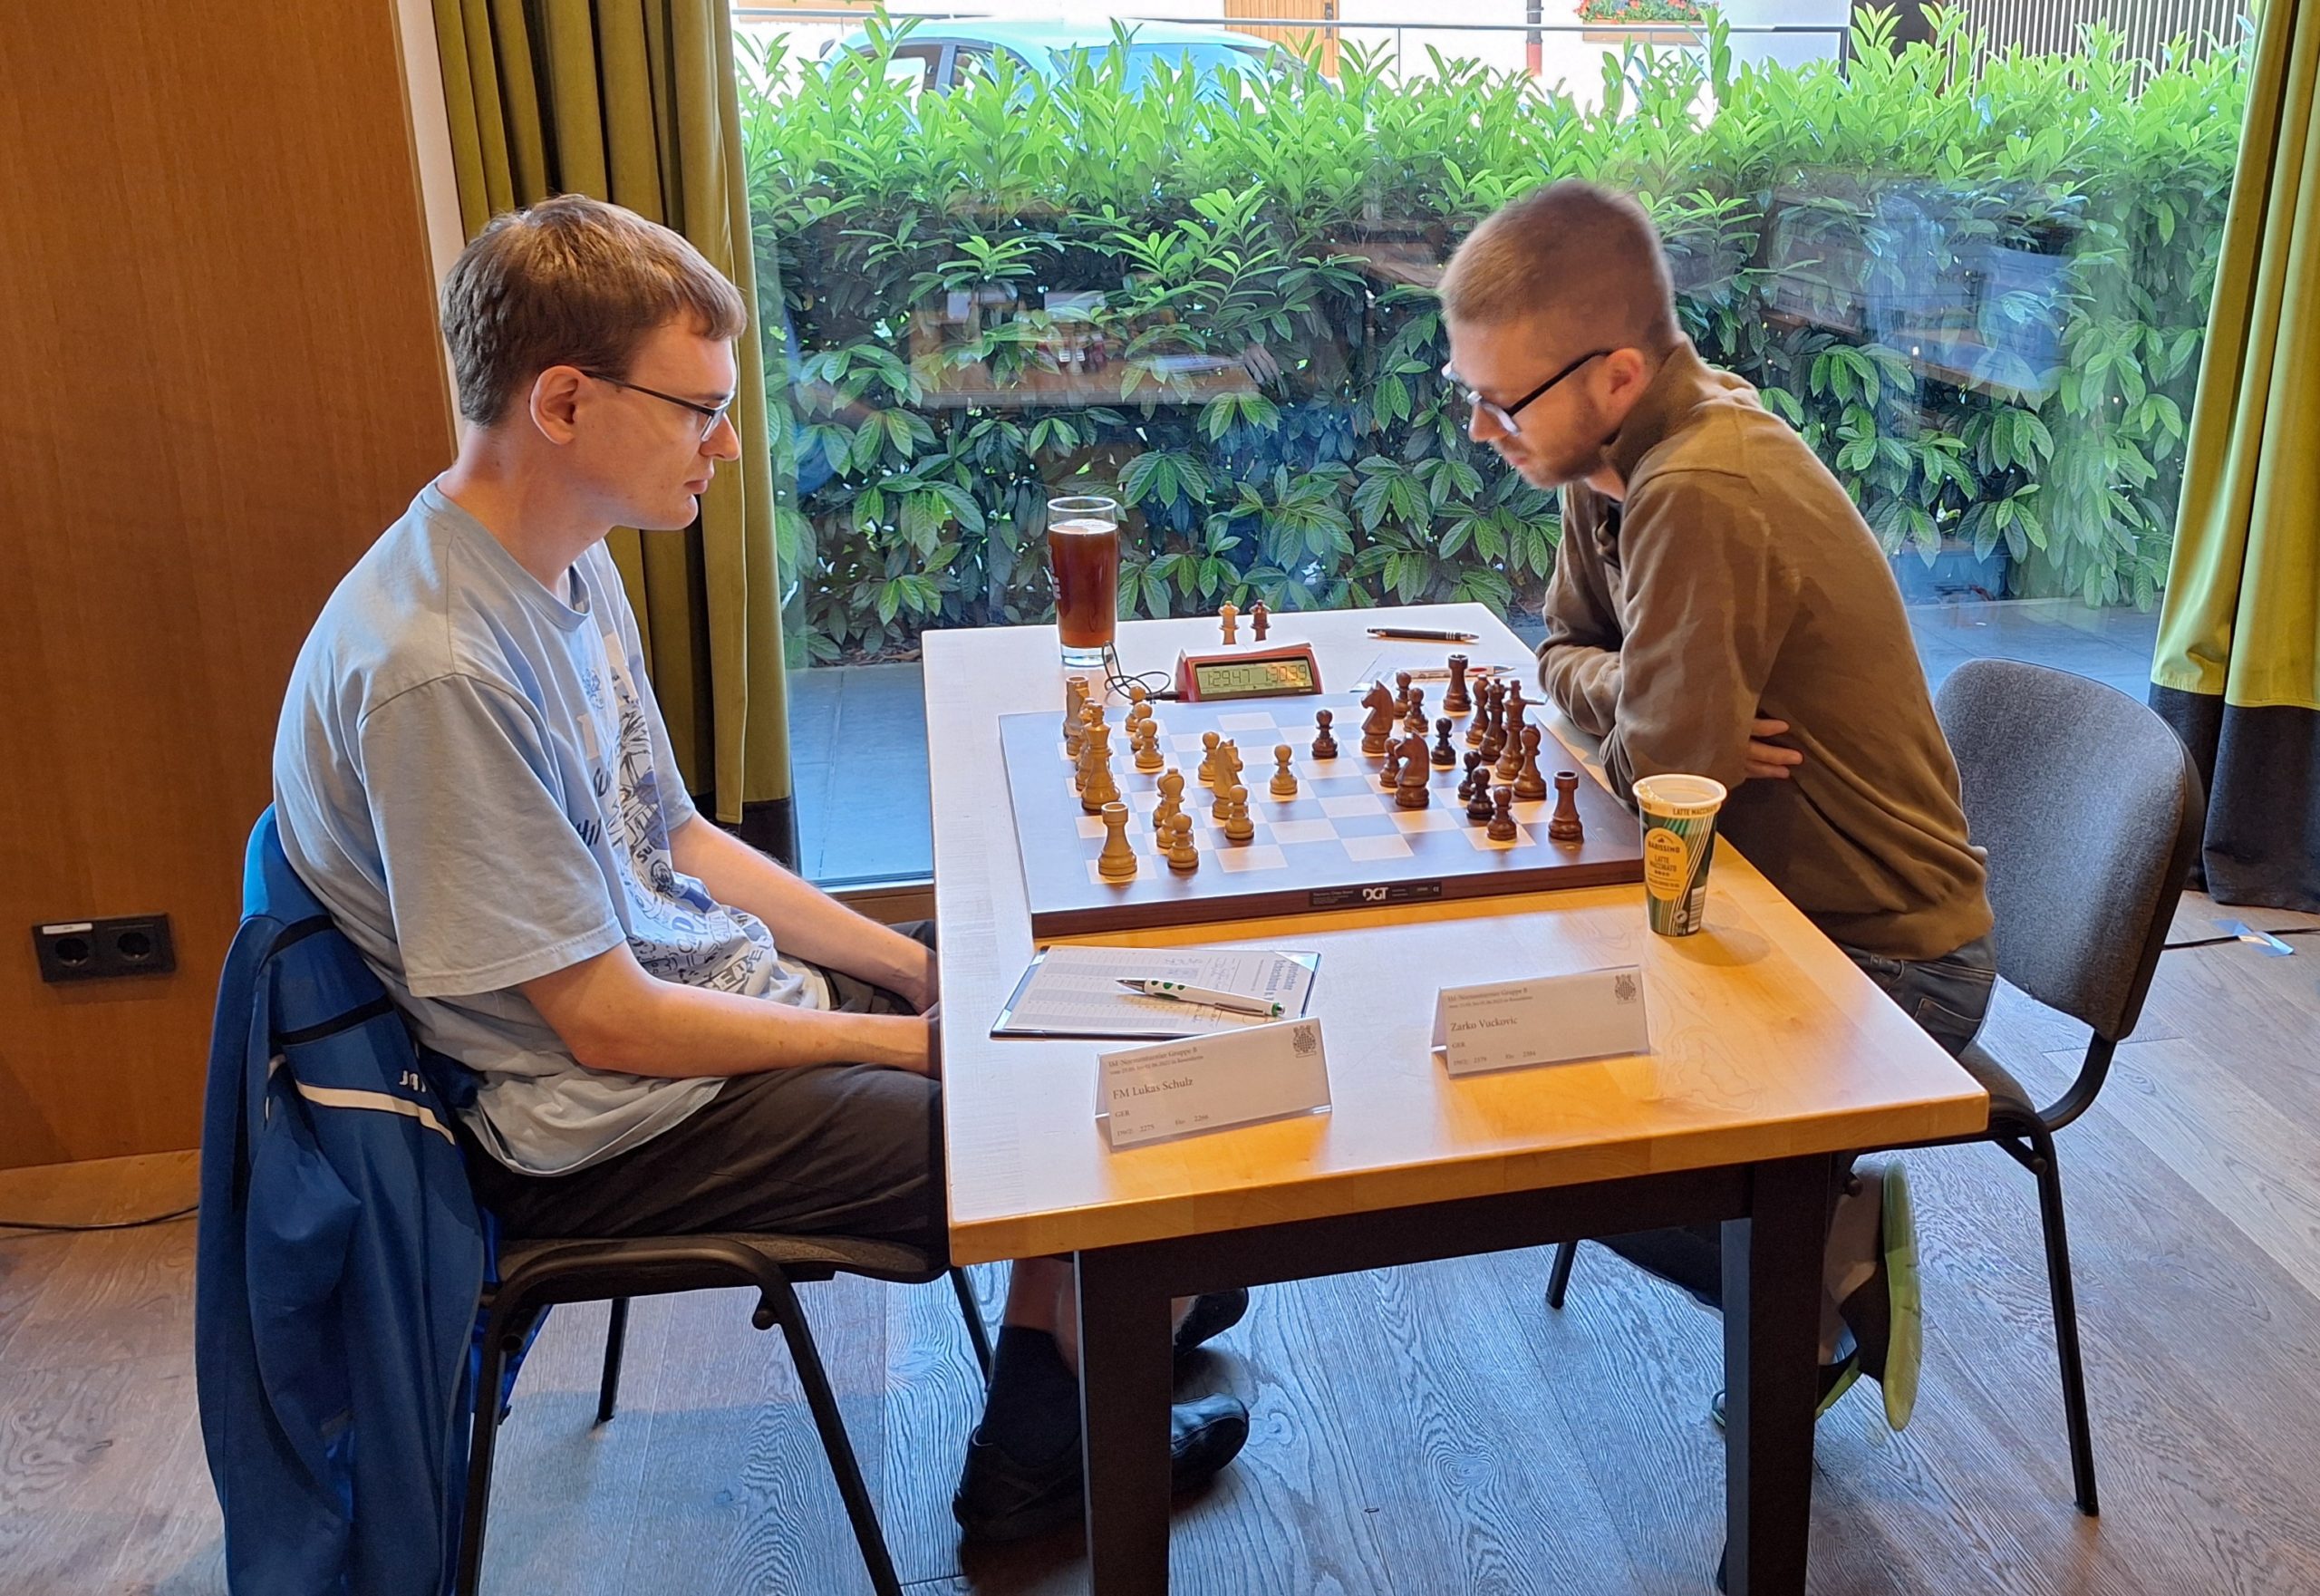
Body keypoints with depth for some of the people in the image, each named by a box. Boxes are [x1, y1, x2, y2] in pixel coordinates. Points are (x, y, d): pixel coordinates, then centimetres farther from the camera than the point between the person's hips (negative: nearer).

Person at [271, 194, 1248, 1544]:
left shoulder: (568, 564, 0)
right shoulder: (435, 670, -29)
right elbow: (610, 1025, -24)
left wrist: (920, 968, 1)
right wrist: (912, 1041, -14)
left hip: (703, 982, 9)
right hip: (614, 1124, -9)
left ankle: (1029, 1455, 29)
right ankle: (1086, 1429, 26)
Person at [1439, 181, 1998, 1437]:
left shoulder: (1701, 496, -30)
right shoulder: (1625, 449, -1)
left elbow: (1664, 767, -29)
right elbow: (1565, 647, 11)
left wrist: (1617, 720, -7)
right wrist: (1637, 699, -11)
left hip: (1888, 961, -9)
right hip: (1782, 900, 9)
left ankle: (1836, 1251, 7)